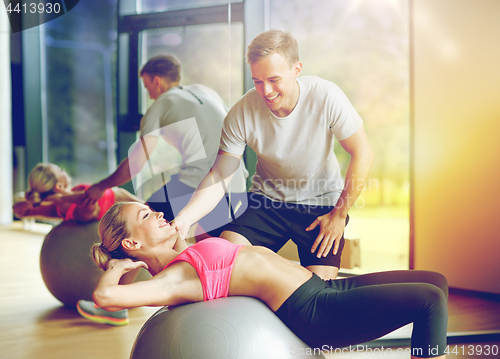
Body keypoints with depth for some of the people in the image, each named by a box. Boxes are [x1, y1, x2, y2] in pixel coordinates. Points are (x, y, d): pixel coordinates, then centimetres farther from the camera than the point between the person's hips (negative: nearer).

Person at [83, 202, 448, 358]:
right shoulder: (170, 279, -11)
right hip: (314, 311, -10)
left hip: (321, 287, 10)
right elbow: (105, 295, -27)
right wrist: (118, 266, -9)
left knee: (436, 281, 10)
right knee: (431, 299, -16)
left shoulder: (187, 257, 18)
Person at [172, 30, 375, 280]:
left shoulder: (326, 97, -21)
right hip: (267, 202, 1)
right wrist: (184, 218, -31)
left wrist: (339, 215, -9)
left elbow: (362, 154, -12)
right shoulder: (242, 114, -17)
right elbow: (219, 176, -14)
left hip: (321, 205, -1)